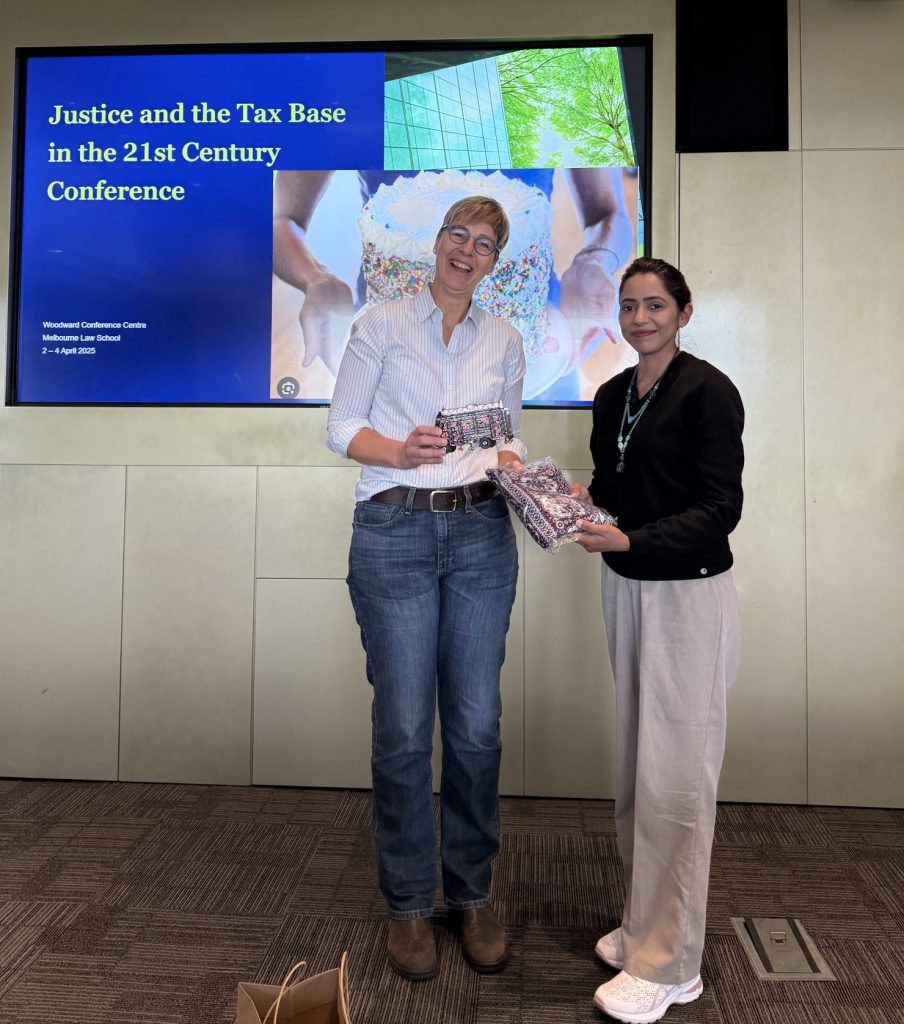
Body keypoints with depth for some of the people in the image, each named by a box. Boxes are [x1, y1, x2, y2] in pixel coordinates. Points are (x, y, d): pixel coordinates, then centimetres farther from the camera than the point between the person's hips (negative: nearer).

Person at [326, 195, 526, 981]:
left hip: (482, 534, 3)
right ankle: (408, 903, 22)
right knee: (404, 727, 1)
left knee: (477, 726, 6)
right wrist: (400, 452, -16)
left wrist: (514, 468, -4)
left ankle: (472, 893, 26)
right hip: (394, 533, -2)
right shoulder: (382, 325, 6)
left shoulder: (505, 340, 15)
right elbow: (342, 427, 2)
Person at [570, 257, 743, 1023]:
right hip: (625, 589, 7)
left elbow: (720, 508, -15)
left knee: (674, 776, -1)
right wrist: (582, 494, -2)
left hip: (689, 594, -7)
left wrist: (629, 538, -27)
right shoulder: (612, 396, 11)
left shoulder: (708, 391, -11)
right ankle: (646, 921, 32)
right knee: (636, 765, 14)